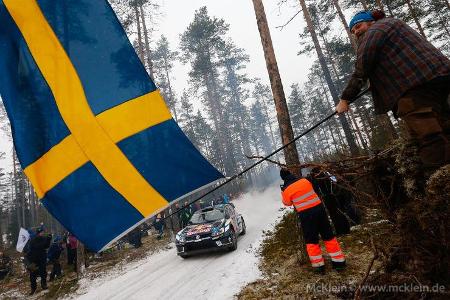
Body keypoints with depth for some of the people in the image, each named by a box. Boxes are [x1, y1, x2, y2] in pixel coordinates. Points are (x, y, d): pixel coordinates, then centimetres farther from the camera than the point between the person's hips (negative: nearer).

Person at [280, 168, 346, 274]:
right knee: (329, 236, 15)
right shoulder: (304, 180, -1)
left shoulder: (285, 190, -7)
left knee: (311, 241, 12)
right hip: (319, 208, 3)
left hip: (306, 214, -3)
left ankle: (319, 265, 16)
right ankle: (339, 262, 22)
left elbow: (287, 203, 11)